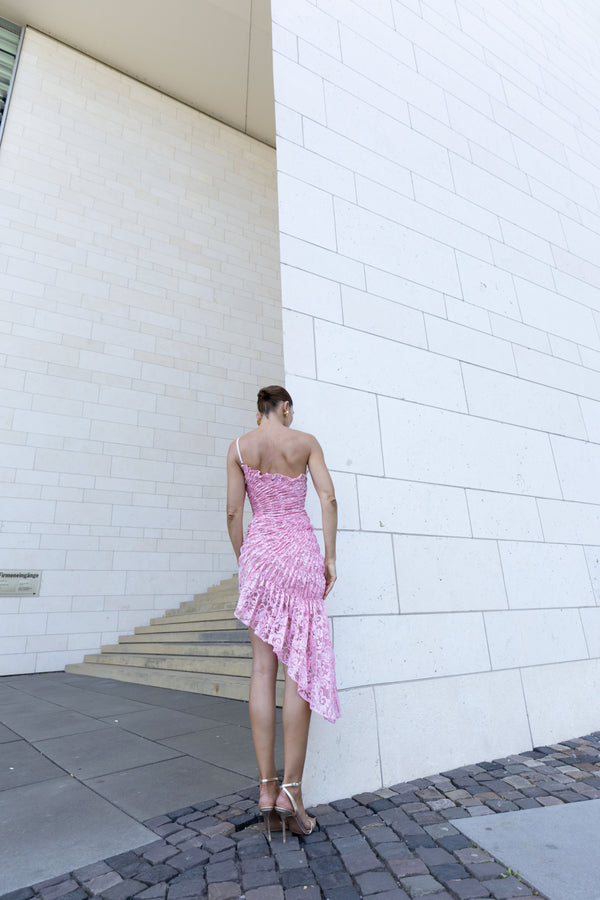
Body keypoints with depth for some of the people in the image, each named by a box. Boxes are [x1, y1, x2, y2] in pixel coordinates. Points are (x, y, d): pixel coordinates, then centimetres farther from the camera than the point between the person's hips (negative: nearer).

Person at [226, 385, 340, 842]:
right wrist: (331, 557, 0)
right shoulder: (306, 442, 5)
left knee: (263, 668, 6)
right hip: (300, 545, -2)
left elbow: (234, 511, 3)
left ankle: (267, 786, 11)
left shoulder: (239, 447, 7)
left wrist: (243, 560, 13)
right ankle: (291, 788, 1)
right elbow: (328, 498, -4)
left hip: (258, 548, 2)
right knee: (300, 666, 1)